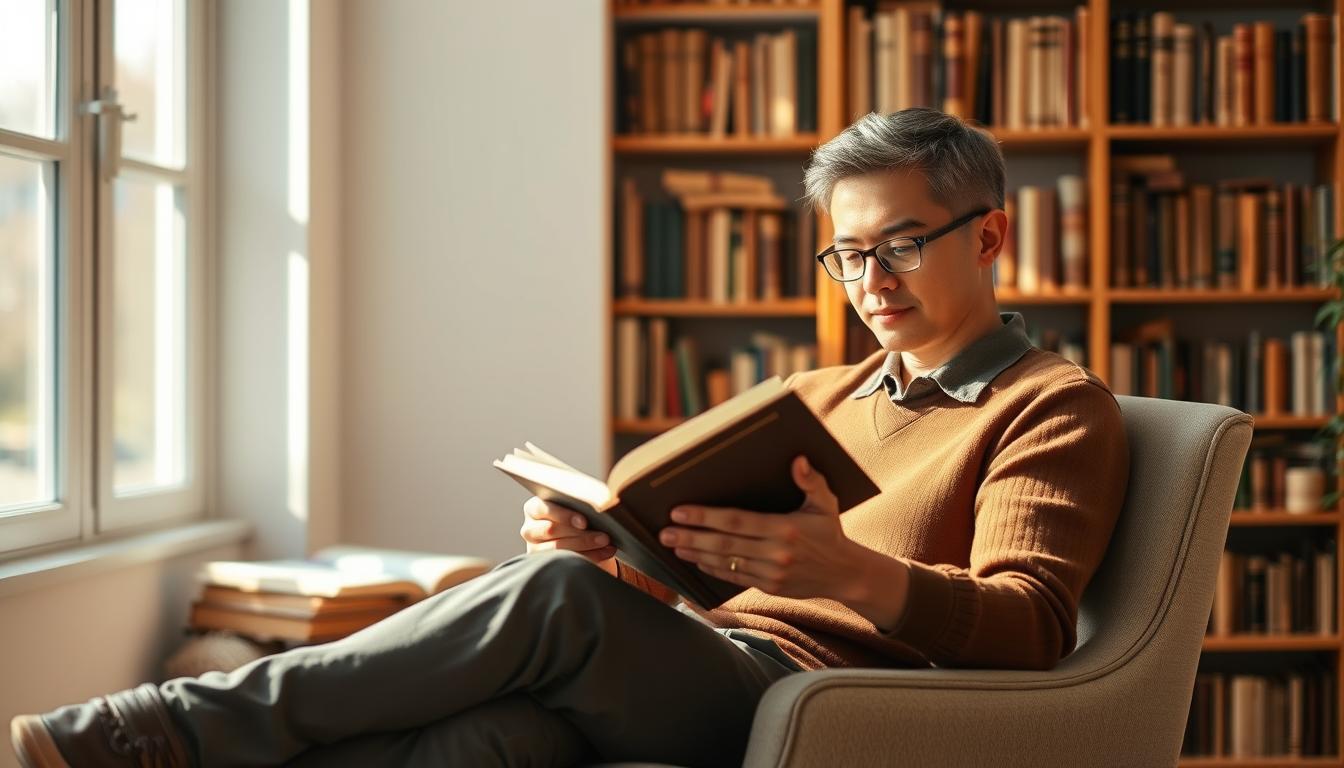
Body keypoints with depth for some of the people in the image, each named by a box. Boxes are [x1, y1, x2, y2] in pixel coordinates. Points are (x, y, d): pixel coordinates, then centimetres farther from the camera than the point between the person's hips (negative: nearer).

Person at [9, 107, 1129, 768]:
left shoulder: (1056, 408, 10)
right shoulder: (816, 398, 30)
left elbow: (1030, 629, -7)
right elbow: (667, 568, 23)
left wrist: (855, 573, -26)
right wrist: (597, 541, -1)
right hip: (693, 667, 6)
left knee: (560, 598, -31)